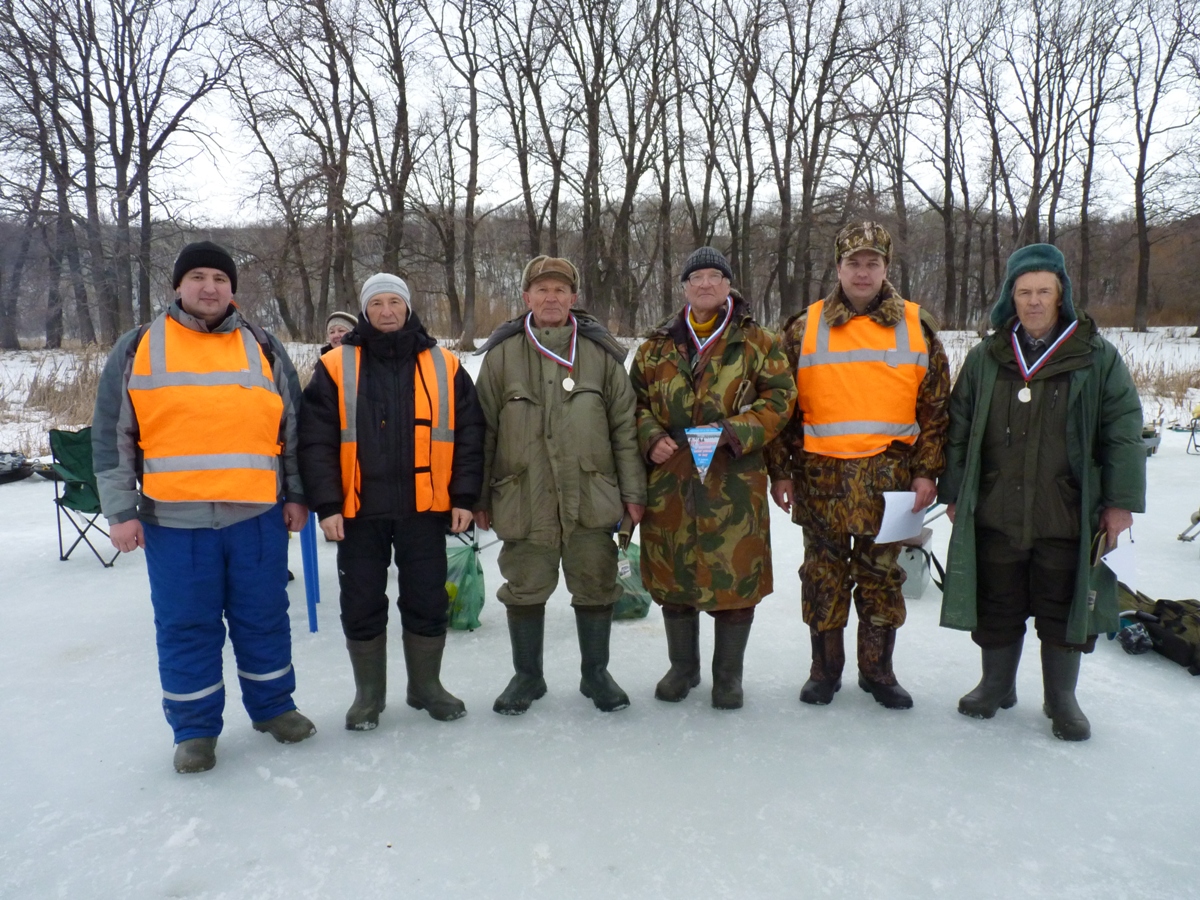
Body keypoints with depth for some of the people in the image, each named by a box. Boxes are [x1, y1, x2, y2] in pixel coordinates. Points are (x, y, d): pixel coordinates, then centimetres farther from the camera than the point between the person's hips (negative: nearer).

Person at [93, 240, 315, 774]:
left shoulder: (264, 350, 9)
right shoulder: (137, 350, 5)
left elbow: (292, 429, 12)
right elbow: (111, 436, 4)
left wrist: (296, 495, 8)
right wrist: (121, 510, -2)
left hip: (258, 515, 1)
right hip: (173, 519, -1)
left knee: (263, 619, 12)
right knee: (185, 627, 8)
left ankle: (272, 706, 30)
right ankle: (194, 728, 24)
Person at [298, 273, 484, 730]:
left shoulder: (444, 366, 4)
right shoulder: (335, 367, 1)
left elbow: (469, 434, 4)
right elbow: (316, 440, -3)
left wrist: (464, 496, -3)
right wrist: (327, 504, -10)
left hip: (424, 508, 1)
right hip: (359, 509, 0)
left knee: (428, 602, 10)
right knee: (362, 606, 9)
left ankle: (427, 685, 29)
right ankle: (368, 693, 27)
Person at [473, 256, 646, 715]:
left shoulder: (600, 351, 3)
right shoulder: (502, 353, 2)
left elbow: (624, 427, 5)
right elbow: (484, 430, 5)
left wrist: (632, 491, 3)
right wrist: (478, 497, 5)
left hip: (591, 497, 1)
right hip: (523, 499, 0)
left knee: (596, 587, 11)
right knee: (525, 589, 10)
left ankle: (596, 673, 31)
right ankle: (527, 676, 30)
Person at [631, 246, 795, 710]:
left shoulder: (755, 341, 5)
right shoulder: (658, 345, 12)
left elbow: (779, 395, 0)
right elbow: (638, 401, 14)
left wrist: (736, 430, -14)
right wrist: (652, 439, -5)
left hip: (735, 482, -2)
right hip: (670, 479, 2)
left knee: (736, 575, 2)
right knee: (674, 572, 10)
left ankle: (728, 673, 22)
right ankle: (682, 667, 30)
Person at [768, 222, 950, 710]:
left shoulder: (916, 326, 6)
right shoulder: (805, 327, 4)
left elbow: (935, 406, 6)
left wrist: (926, 472, -1)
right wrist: (781, 472, 1)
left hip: (890, 475, 1)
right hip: (821, 476, 0)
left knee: (881, 574, 10)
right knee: (824, 573, 8)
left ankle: (877, 669, 25)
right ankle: (825, 668, 23)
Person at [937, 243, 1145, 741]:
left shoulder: (1096, 357, 2)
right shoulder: (984, 358, 6)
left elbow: (1123, 433, 2)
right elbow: (959, 431, 9)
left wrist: (1120, 502, -2)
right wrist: (953, 493, 7)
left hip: (1068, 516, -1)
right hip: (995, 514, 1)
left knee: (1064, 609, 9)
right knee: (996, 607, 11)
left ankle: (1061, 698, 27)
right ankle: (997, 684, 30)